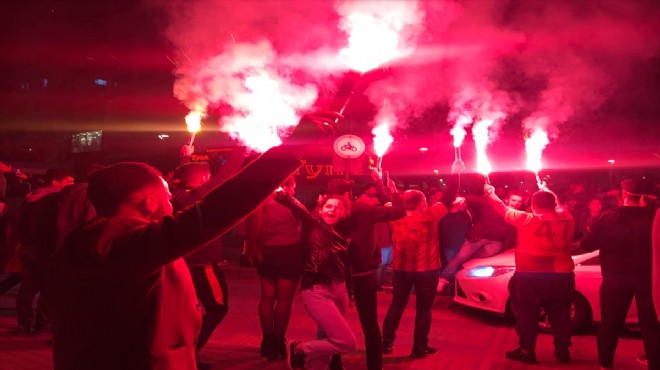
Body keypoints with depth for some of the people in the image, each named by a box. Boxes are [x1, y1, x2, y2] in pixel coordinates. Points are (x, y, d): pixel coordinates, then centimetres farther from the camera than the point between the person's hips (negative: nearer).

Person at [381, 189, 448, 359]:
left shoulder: (396, 217, -3)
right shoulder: (429, 215, -14)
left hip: (401, 269, 4)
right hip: (425, 270, -4)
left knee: (396, 305, 16)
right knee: (423, 309, 7)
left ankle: (386, 342, 21)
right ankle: (419, 348, 12)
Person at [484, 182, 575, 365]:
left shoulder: (525, 220, -11)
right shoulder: (566, 219, -2)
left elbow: (502, 209, 2)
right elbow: (557, 205, 21)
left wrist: (490, 193, 21)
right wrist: (546, 192, 39)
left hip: (529, 277, -4)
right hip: (562, 277, 4)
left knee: (527, 315, 8)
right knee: (560, 315, 16)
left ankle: (527, 351, 15)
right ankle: (563, 351, 24)